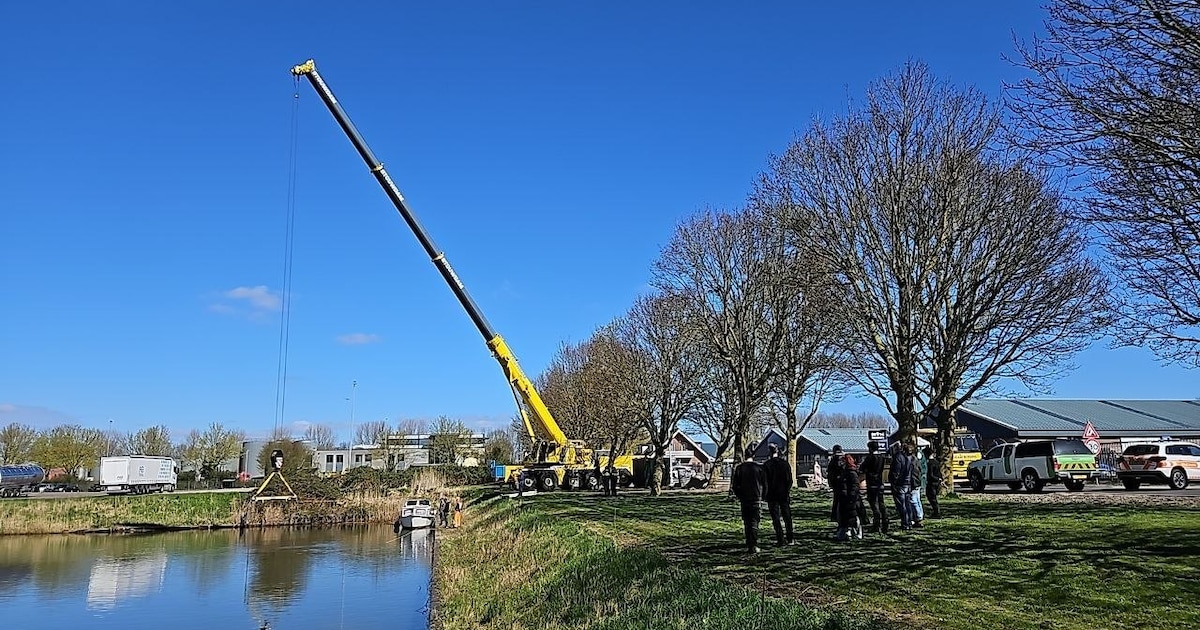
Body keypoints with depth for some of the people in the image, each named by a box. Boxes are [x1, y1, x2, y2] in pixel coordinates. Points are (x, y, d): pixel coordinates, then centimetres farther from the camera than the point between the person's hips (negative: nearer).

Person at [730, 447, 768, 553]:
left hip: (744, 500, 1)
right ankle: (754, 546, -8)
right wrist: (763, 497, 14)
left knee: (747, 523, 12)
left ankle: (749, 545, 16)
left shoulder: (739, 468, -1)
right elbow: (765, 485, 1)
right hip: (756, 499, -1)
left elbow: (734, 486, -1)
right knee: (754, 523, 1)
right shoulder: (759, 468, -3)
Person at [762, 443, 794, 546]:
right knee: (787, 517, 12)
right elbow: (789, 480, 0)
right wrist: (787, 491, 7)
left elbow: (764, 481, -5)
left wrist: (766, 495, 3)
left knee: (776, 518, 2)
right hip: (784, 495, 2)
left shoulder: (766, 465, -8)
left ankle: (780, 540, -1)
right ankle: (790, 539, 14)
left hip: (772, 495, -2)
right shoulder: (785, 463, -1)